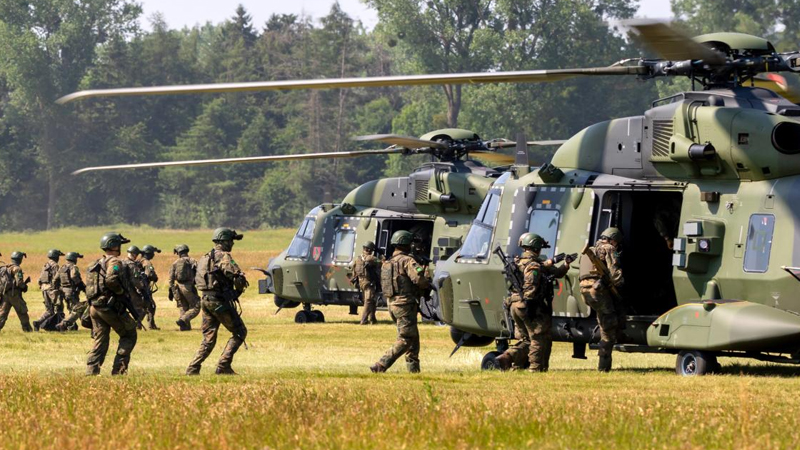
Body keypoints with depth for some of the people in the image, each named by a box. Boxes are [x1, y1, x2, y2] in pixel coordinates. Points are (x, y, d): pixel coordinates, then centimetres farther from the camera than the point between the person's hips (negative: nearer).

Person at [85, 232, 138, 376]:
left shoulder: (96, 264, 19)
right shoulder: (114, 262, -10)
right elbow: (111, 280, -27)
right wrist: (122, 292, -13)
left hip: (94, 307, 8)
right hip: (110, 306, -8)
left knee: (99, 341, 9)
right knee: (129, 335, 6)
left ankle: (91, 372, 0)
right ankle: (119, 370, 0)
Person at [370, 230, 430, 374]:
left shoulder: (387, 263, 17)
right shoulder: (406, 260, -11)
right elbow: (418, 278, -25)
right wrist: (427, 284, -2)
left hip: (393, 303, 9)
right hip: (405, 304, -9)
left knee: (413, 337, 17)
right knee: (405, 339, -8)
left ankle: (414, 369, 17)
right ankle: (380, 366, -15)